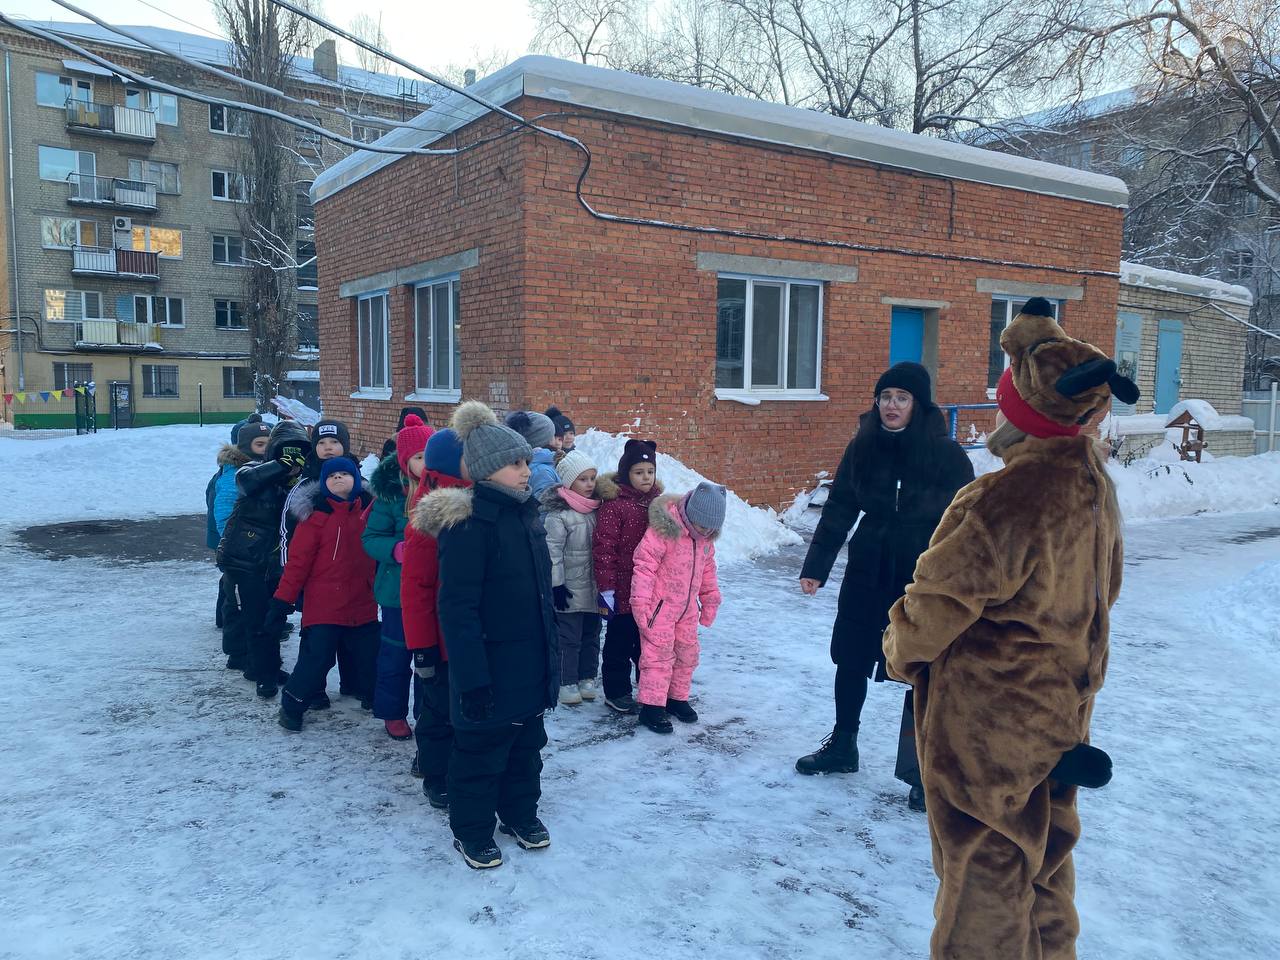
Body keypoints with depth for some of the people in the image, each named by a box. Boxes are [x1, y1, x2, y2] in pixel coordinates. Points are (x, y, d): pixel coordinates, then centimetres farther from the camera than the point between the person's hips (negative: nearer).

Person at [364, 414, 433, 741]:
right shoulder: (391, 492, -10)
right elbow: (371, 537, -6)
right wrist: (397, 550, -24)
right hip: (399, 588, -2)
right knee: (397, 652, 10)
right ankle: (393, 712, 29)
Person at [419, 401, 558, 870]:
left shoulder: (525, 513, 6)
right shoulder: (469, 524, -20)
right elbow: (458, 608, -22)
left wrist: (550, 652, 18)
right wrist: (472, 679, -23)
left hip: (532, 663, 8)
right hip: (489, 667, -8)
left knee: (527, 745, 21)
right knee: (481, 751, 9)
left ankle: (521, 813, 40)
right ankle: (471, 831, 28)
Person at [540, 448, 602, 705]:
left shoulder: (595, 510, 6)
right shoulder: (558, 514, -16)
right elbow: (552, 551, -17)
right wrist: (556, 584, -18)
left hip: (593, 588, 7)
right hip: (570, 590, -7)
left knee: (591, 635, 15)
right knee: (568, 638, 3)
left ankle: (587, 677, 28)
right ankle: (567, 683, 14)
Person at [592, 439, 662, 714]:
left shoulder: (657, 501, 6)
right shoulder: (614, 504, -15)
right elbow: (604, 548, -16)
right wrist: (606, 589, -17)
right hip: (624, 591, -6)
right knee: (620, 642, 9)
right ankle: (616, 692, 24)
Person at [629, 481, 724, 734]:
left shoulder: (705, 540, 4)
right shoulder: (663, 531, -21)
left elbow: (707, 572, 18)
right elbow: (644, 566, -21)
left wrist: (710, 600, 23)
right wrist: (640, 603, -23)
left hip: (687, 609, 7)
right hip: (659, 607, -7)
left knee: (687, 654, 14)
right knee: (659, 655, -4)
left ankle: (677, 697, 30)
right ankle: (651, 706, 4)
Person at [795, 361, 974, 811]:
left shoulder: (946, 454, -10)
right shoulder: (863, 447, -2)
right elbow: (839, 509, 2)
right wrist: (816, 567, -2)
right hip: (868, 572, 4)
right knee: (851, 662, 14)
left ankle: (921, 771, 17)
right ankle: (842, 747, 35)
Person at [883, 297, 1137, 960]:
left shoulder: (1010, 496, -32)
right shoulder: (1094, 479, -2)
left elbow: (939, 600, -22)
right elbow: (1104, 588, 12)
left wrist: (902, 653, -1)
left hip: (987, 719, -9)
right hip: (1059, 707, 9)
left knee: (984, 864, 10)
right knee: (1042, 852, 26)